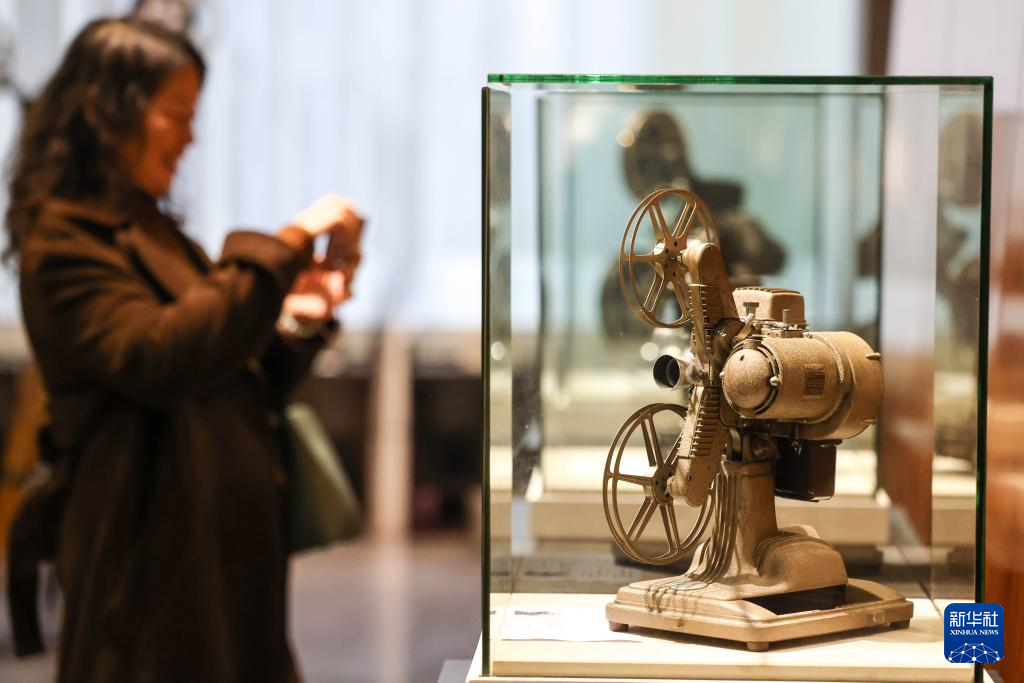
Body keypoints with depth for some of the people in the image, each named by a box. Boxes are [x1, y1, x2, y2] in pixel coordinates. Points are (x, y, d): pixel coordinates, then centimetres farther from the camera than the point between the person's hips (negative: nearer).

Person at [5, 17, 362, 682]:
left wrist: (298, 322, 2)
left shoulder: (154, 233, 17)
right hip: (157, 560, -8)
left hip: (228, 553, 8)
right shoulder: (64, 240, -9)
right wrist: (285, 247, -23)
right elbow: (155, 357, -26)